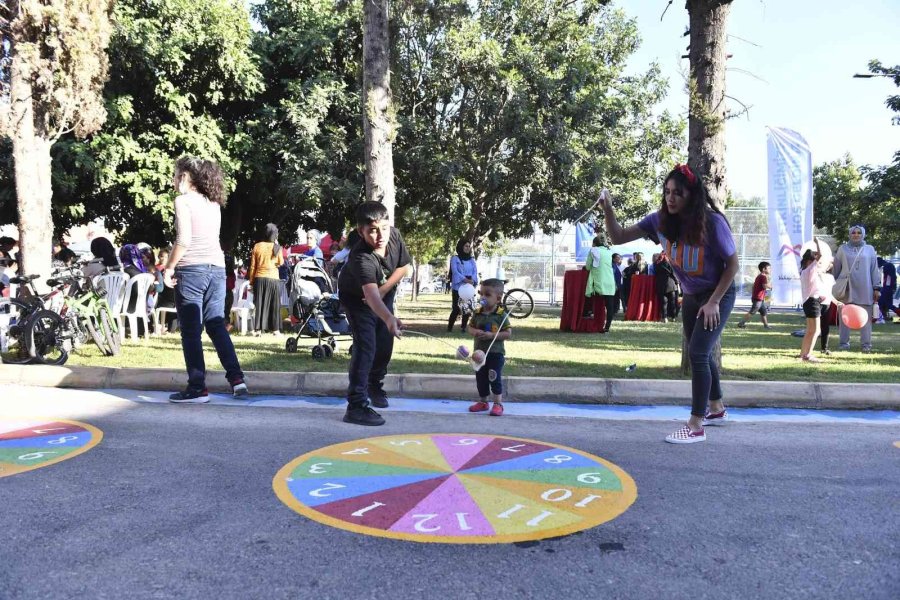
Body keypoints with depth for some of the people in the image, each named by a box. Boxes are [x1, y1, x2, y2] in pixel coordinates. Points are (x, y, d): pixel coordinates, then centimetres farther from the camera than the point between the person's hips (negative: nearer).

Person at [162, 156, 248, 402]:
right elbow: (209, 235, 13)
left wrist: (169, 267, -6)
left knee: (191, 331, -1)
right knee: (216, 325, 11)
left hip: (191, 269, -6)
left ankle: (197, 388, 1)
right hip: (217, 268, 6)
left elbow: (184, 240, -13)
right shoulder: (213, 203, 15)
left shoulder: (183, 201, -5)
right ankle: (236, 378, 4)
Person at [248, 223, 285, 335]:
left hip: (259, 278, 2)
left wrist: (251, 280, 9)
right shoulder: (276, 247, -5)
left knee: (259, 304, 6)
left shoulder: (257, 246, 0)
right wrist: (277, 245, 7)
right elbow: (281, 262, 6)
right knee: (274, 305, 6)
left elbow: (252, 266, 1)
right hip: (273, 278, -1)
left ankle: (258, 329, 4)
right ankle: (275, 329, 6)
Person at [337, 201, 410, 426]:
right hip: (357, 297, -6)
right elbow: (370, 294, -57)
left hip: (384, 292, 7)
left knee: (385, 343, 13)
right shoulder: (361, 258, -43)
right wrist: (389, 319, -74)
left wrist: (384, 289, -20)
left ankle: (375, 385, 39)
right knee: (365, 346, -20)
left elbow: (403, 266, -7)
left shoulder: (394, 235, -23)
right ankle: (356, 406, -20)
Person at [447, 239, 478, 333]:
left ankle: (463, 327, 11)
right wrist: (465, 280, -23)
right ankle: (449, 327, 3)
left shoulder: (472, 260, 15)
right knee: (456, 309, -10)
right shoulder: (455, 259, 2)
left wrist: (472, 280, -17)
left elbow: (475, 272, 4)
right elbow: (455, 271, -10)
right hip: (457, 287, -4)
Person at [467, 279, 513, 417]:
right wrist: (475, 332, -14)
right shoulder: (477, 313, 3)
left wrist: (491, 335, -23)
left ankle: (498, 404, 7)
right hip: (479, 352, 5)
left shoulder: (501, 315, -11)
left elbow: (508, 333, -13)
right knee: (480, 378, 14)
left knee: (495, 378, -4)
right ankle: (483, 402, 31)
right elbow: (470, 327, 10)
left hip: (496, 352, -5)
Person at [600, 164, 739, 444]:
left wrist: (713, 302, -19)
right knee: (699, 354, 18)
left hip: (719, 295, -6)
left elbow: (732, 264, -17)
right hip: (691, 296, 6)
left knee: (697, 353, -16)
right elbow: (618, 237, -13)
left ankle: (696, 426, -7)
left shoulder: (713, 223, -27)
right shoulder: (660, 220, -14)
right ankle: (717, 409, 40)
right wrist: (608, 208, -29)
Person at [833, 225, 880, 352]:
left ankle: (866, 343, 6)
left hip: (864, 289, 0)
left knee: (866, 317, 1)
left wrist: (876, 288, 4)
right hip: (846, 288, 0)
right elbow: (836, 268, 9)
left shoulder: (869, 249, 8)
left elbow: (874, 270, 8)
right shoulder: (843, 249, 7)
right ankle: (844, 342, 9)